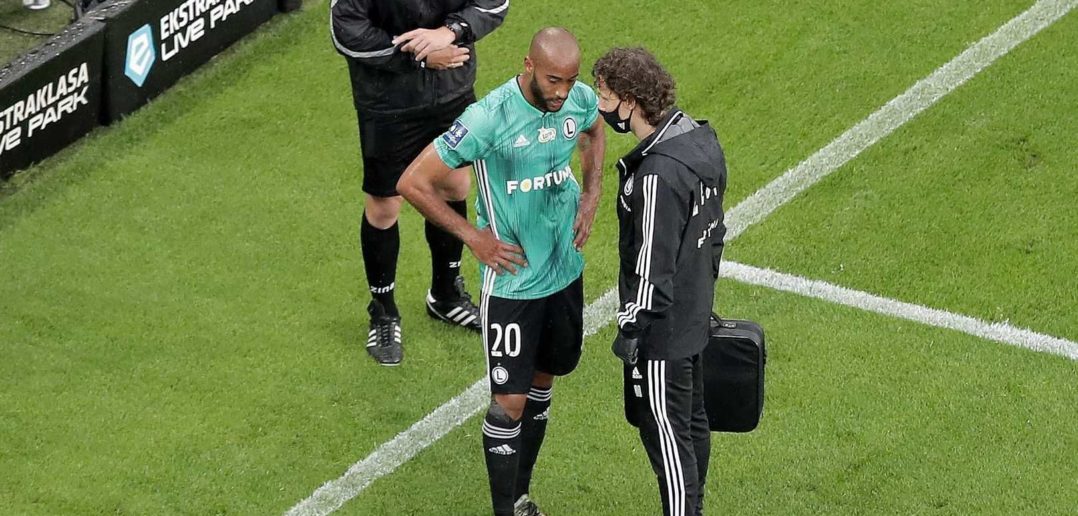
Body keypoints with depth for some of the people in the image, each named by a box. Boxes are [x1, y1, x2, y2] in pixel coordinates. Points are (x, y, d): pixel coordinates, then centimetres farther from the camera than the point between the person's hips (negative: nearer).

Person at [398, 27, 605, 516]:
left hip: (565, 270, 6)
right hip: (512, 281, -6)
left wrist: (591, 195, 6)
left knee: (542, 383, 19)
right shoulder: (489, 119, -26)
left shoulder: (581, 100, -9)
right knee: (509, 402, -3)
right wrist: (472, 235, -16)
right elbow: (412, 183, -19)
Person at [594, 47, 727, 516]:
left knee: (666, 432, 3)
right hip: (694, 315, 10)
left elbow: (651, 265, -25)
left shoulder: (658, 176, -29)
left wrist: (630, 328, -15)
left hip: (662, 329, -10)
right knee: (692, 420, 22)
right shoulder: (702, 140, 0)